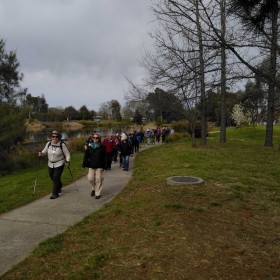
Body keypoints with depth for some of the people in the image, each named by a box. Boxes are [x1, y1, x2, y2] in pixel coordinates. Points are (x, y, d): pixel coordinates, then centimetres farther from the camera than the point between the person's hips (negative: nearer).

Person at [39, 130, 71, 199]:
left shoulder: (62, 144, -13)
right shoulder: (48, 143, -3)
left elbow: (67, 154, -7)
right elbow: (44, 151, 7)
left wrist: (67, 161, -21)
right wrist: (41, 153, -14)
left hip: (59, 164, -5)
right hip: (50, 164, 5)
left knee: (56, 177, -9)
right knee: (52, 177, 18)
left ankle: (55, 193, 3)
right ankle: (59, 186, 48)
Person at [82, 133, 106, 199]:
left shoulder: (102, 147, -2)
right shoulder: (89, 146, 3)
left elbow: (104, 157, -2)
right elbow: (86, 156, 4)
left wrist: (104, 166, -4)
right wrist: (84, 163, -1)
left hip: (99, 166, -2)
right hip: (91, 165, 2)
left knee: (98, 179, 1)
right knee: (90, 178, 1)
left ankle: (98, 193, 13)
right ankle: (93, 188, 30)